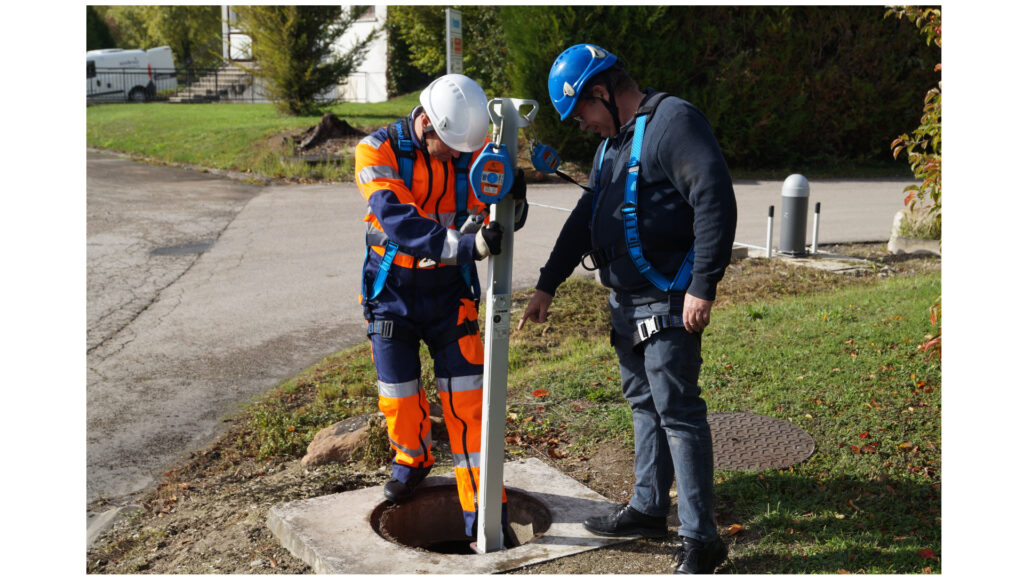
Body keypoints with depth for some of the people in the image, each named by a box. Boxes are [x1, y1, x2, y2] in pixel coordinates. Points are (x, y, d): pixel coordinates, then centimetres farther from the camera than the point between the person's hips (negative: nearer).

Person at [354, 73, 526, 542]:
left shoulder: (472, 151, -7)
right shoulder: (378, 152, -15)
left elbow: (504, 218, -9)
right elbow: (398, 222, -30)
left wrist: (512, 197, -33)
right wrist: (466, 245, -43)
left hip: (449, 292, 1)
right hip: (393, 292, 0)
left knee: (465, 398, -4)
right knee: (399, 395, 11)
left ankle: (483, 515, 5)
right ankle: (412, 460, 44)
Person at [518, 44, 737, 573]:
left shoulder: (673, 122, -12)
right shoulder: (612, 142, 18)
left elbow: (715, 200, -21)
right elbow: (584, 217, 24)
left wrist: (703, 286, -24)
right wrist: (547, 285, 24)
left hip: (668, 302, -9)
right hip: (625, 300, 9)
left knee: (678, 412, -7)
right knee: (643, 404, 16)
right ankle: (648, 509, 29)